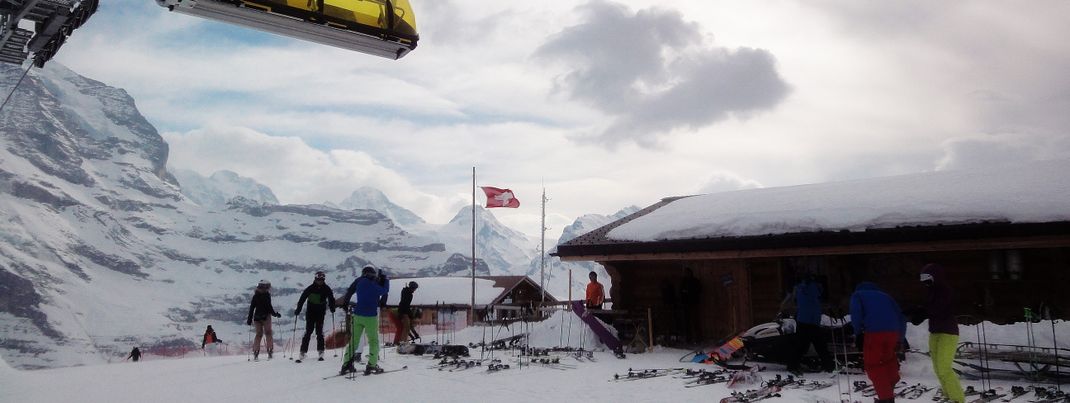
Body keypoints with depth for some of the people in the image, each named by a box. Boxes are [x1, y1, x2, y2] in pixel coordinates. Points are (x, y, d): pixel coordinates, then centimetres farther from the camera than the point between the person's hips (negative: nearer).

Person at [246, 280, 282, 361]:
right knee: (268, 333, 3)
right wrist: (275, 314, -2)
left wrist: (249, 319, 12)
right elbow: (269, 307, -15)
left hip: (257, 317, 5)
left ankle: (255, 352, 5)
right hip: (265, 316, -5)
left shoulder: (255, 296, 7)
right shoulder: (266, 295, -11)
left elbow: (252, 307, 8)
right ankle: (270, 352, -3)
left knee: (259, 334, 12)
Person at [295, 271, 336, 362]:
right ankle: (303, 352, -4)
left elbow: (331, 299, 8)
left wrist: (332, 308, -4)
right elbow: (302, 299, -6)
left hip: (321, 314, 1)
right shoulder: (310, 288, -6)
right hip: (310, 312, -1)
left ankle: (321, 352, 5)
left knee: (319, 332, 0)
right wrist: (298, 310, -10)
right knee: (308, 332, -4)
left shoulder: (326, 289, -1)